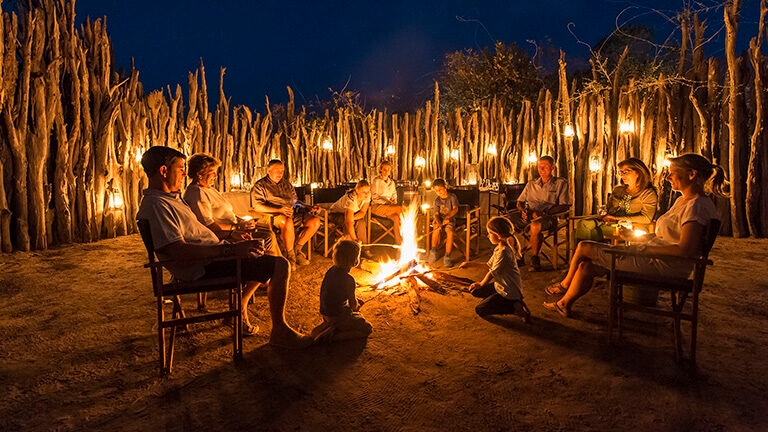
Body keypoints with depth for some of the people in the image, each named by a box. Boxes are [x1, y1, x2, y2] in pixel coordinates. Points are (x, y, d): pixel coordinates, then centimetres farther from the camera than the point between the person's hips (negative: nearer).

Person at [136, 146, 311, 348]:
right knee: (280, 266, -17)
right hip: (204, 268, -11)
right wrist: (231, 249, -31)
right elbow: (181, 252, -29)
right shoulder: (155, 204, -19)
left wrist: (233, 244, 14)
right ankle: (280, 330, -2)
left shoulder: (170, 197, 15)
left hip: (212, 255, 11)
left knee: (261, 259, 28)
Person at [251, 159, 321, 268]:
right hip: (272, 216, -7)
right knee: (288, 222, -41)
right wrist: (279, 210, -24)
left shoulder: (286, 184, 24)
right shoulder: (260, 185, 3)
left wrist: (310, 208, 10)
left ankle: (297, 249, -3)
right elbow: (257, 206, -11)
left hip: (292, 214, 7)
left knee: (315, 221, -15)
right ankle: (290, 255, -24)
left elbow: (295, 202, 29)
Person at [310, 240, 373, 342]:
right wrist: (356, 305, 10)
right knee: (367, 329, 4)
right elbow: (353, 305, -13)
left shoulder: (331, 270, -2)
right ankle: (333, 336, -6)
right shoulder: (348, 279, -25)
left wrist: (355, 300, 10)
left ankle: (327, 326, 14)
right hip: (337, 317, -8)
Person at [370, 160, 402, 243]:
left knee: (396, 217, -29)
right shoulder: (376, 180, -3)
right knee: (400, 208, -28)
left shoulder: (391, 182, 16)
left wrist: (394, 203, -1)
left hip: (388, 207, 5)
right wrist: (387, 202, -18)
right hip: (377, 206, -5)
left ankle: (398, 241, -29)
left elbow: (394, 196, 22)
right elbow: (374, 197, -9)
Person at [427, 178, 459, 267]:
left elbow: (455, 209, -18)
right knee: (437, 229, -32)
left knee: (450, 232, -33)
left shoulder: (452, 197, -3)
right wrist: (438, 223, -25)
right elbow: (436, 214, -2)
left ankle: (447, 257, -28)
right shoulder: (437, 200, 6)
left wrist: (448, 217, -37)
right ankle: (433, 252, -17)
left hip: (449, 220, -2)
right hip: (439, 219, 2)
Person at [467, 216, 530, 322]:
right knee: (475, 291, 16)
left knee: (480, 310, -6)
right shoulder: (499, 248, 1)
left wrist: (481, 284, -3)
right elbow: (490, 265, 10)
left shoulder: (504, 252, -30)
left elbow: (493, 273, -21)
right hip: (500, 285, 10)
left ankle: (515, 308, -4)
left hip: (508, 292, -10)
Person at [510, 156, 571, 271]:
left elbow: (564, 206, 2)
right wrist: (523, 210, -1)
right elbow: (520, 202, 25)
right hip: (528, 216, 4)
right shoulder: (531, 184, 25)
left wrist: (544, 212, -13)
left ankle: (534, 258, -21)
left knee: (535, 225, -40)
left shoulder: (560, 183, 12)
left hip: (548, 217, -4)